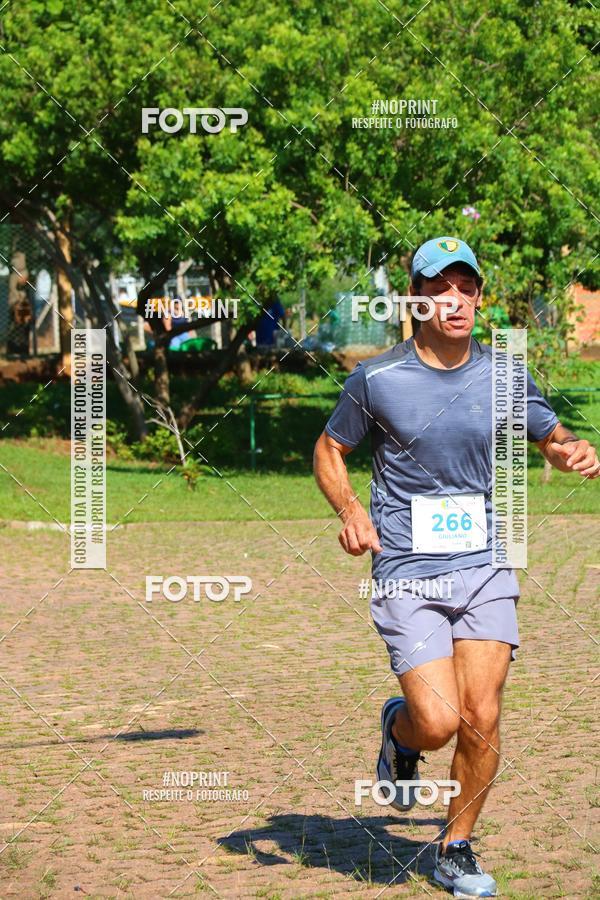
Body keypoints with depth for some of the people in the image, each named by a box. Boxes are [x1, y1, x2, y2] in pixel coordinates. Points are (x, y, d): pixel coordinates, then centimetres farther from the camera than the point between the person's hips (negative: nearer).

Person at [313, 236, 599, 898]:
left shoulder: (502, 376, 3)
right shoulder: (378, 379, -4)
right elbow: (329, 450, 9)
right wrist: (349, 510, -10)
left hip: (485, 568, 3)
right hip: (407, 573, -2)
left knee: (481, 720, -4)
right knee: (438, 721, -14)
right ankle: (399, 731, 24)